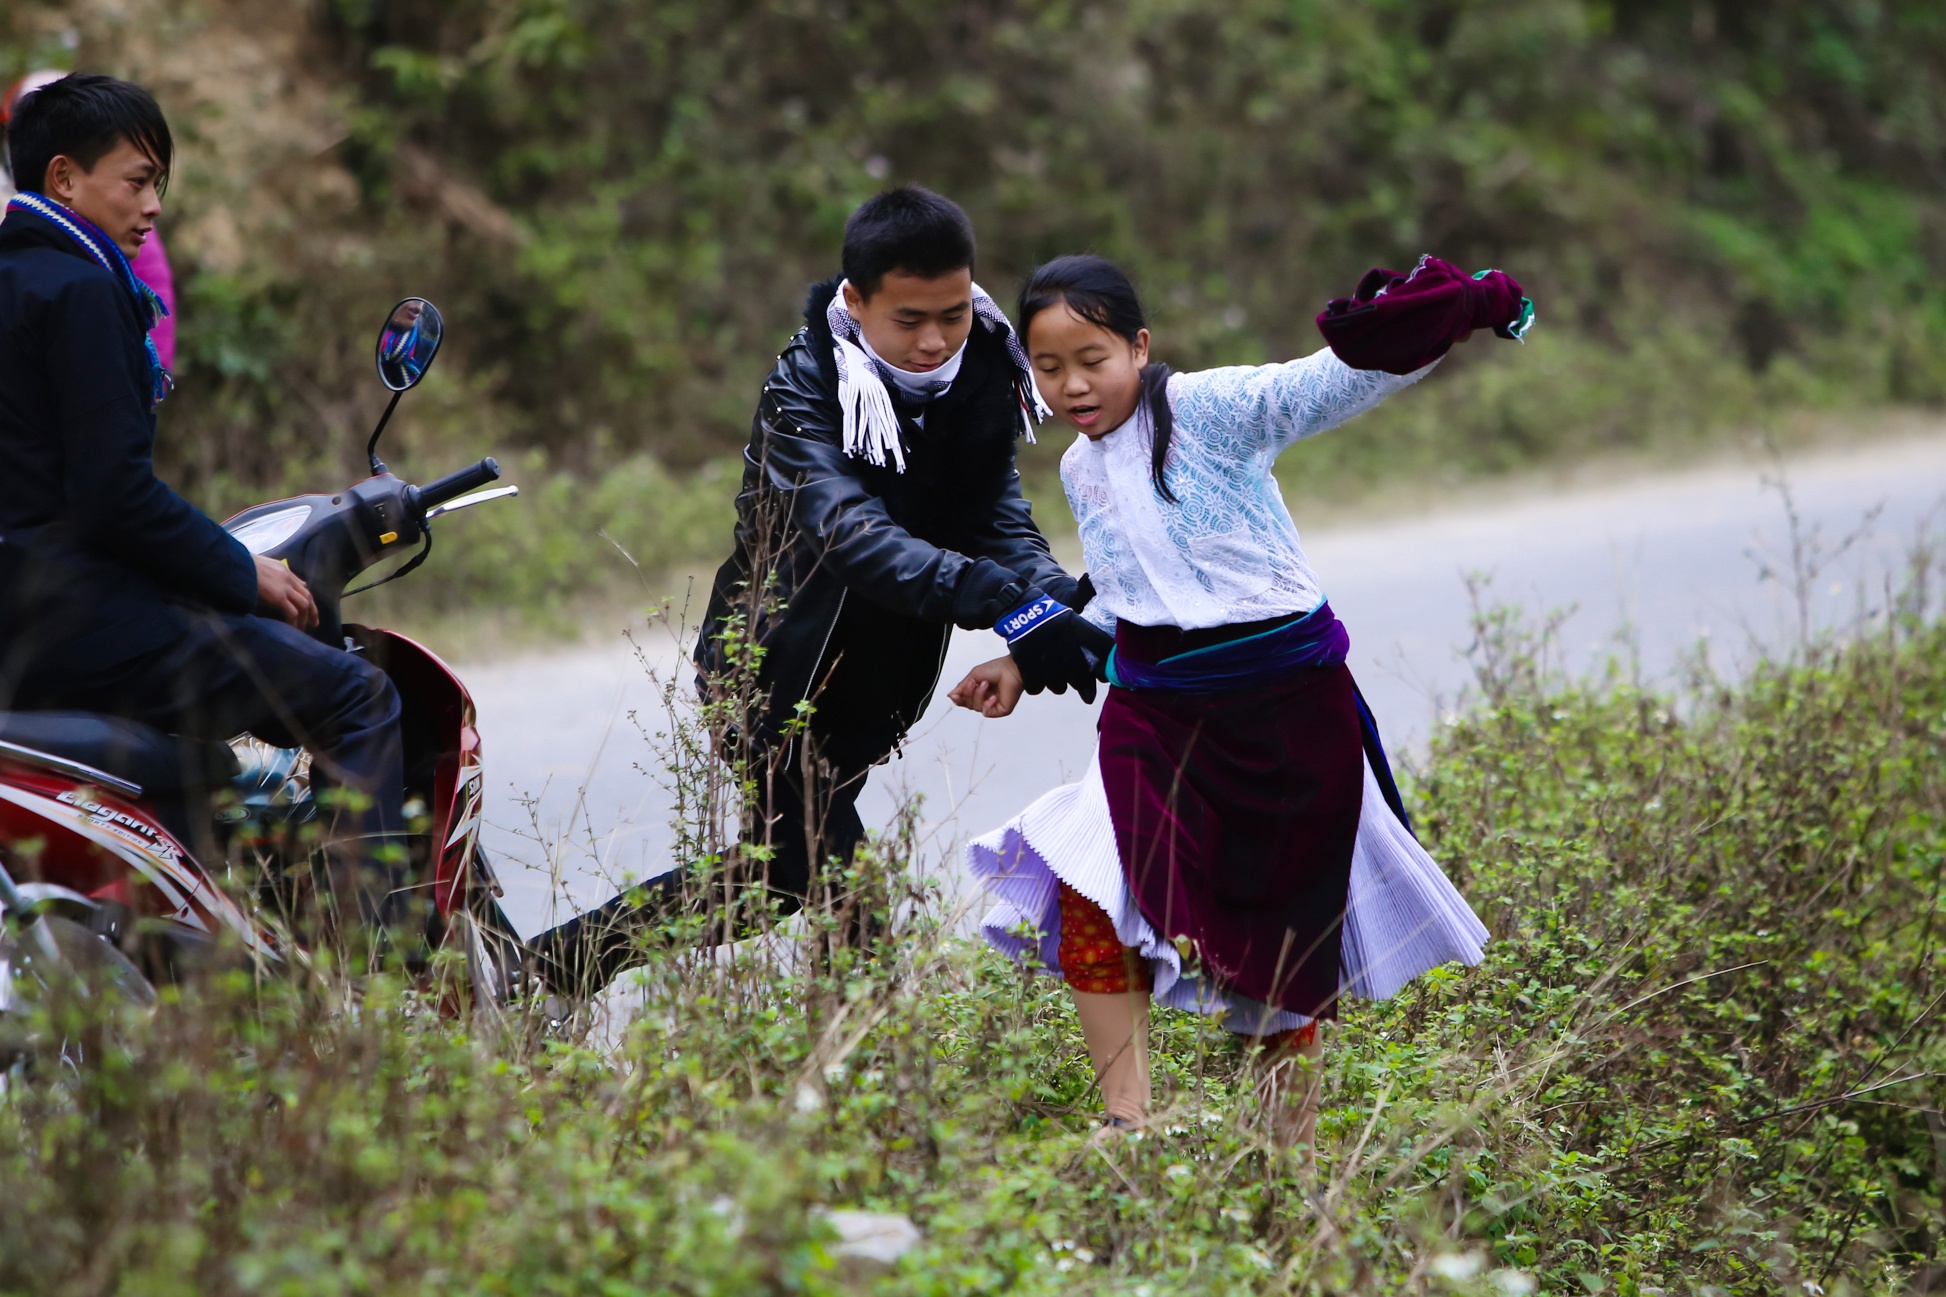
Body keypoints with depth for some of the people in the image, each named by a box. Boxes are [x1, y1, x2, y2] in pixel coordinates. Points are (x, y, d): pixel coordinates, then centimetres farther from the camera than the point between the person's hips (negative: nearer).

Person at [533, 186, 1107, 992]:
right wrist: (1005, 607, -54)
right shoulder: (804, 389, -25)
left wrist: (1059, 599, -37)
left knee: (784, 872, 14)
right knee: (841, 884, -13)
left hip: (868, 683, 7)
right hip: (772, 674, -7)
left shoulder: (983, 377, -7)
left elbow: (999, 521, -13)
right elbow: (851, 533, -41)